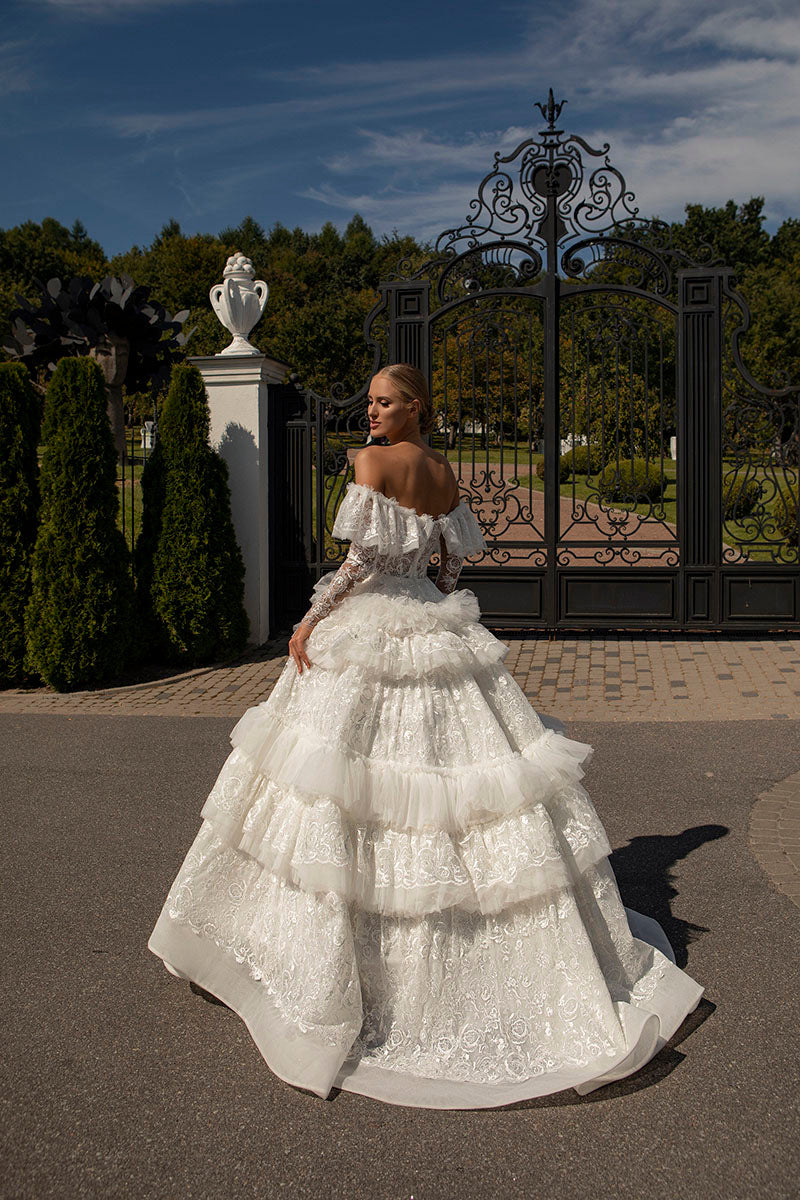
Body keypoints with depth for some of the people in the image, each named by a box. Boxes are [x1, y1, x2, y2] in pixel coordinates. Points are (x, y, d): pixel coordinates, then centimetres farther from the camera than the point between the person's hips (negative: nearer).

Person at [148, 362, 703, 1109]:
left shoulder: (372, 462, -9)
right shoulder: (445, 473, 11)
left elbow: (362, 559, -15)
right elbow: (453, 564, 15)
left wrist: (310, 622, -8)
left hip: (368, 632, -7)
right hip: (436, 629, 7)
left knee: (341, 784, -1)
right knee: (455, 754, 12)